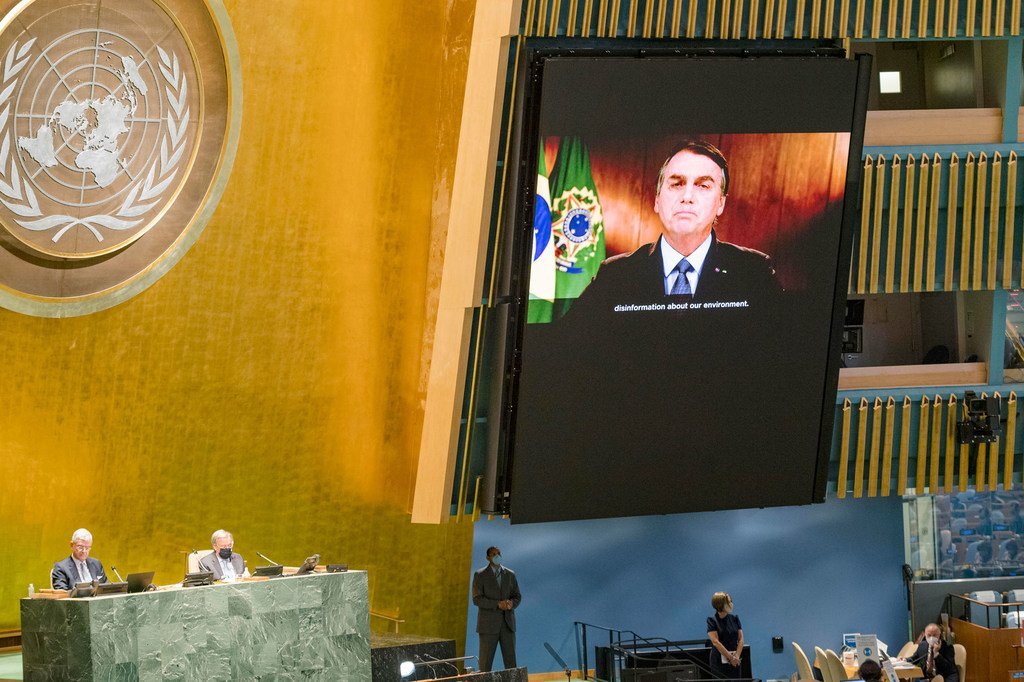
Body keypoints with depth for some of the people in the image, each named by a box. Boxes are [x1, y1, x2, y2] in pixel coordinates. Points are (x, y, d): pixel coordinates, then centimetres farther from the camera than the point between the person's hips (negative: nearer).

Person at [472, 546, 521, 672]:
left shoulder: (510, 575, 10)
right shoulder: (480, 575, -2)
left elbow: (517, 597, 11)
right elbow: (477, 599, -10)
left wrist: (512, 603, -13)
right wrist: (498, 604, -21)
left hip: (507, 623, 3)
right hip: (488, 624, -3)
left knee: (510, 661, 1)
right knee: (485, 663, -2)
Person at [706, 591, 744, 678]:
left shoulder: (734, 619, 8)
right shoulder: (712, 621, -5)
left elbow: (741, 639, 5)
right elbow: (715, 642, -12)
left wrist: (736, 656, -10)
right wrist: (731, 657, -14)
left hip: (735, 661, 4)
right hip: (719, 661, -4)